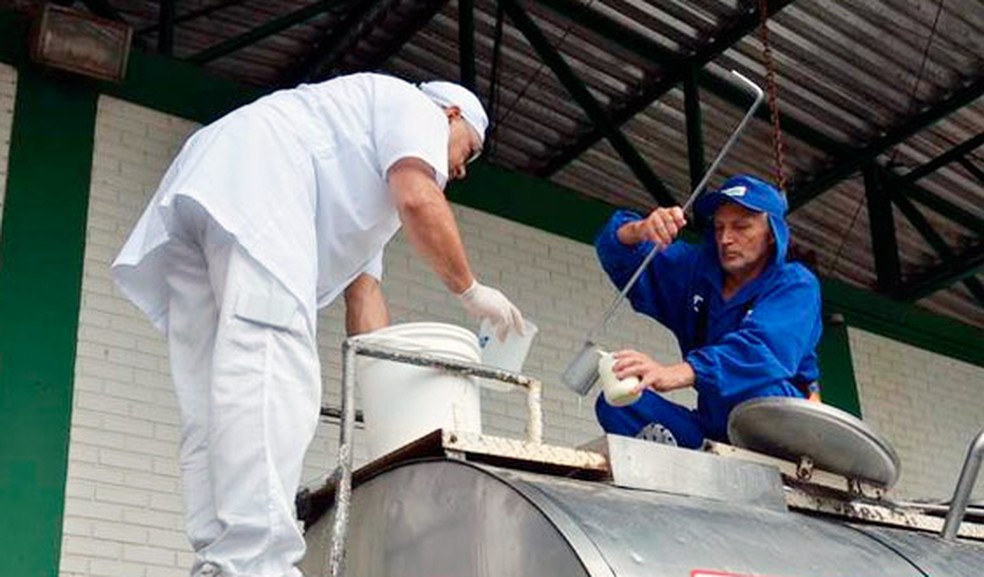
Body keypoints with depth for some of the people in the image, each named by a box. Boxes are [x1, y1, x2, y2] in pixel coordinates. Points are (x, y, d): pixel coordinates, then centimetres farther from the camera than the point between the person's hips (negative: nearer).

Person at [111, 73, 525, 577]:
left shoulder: (370, 189, 40)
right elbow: (417, 201, -5)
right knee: (271, 365, -25)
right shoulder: (415, 106, 17)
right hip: (252, 181, -10)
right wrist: (470, 290, 6)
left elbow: (362, 291, 28)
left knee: (213, 405, -4)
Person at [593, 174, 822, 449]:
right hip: (713, 428, 5)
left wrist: (676, 373, -45)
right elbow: (622, 260, 4)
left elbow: (762, 349, -29)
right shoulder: (696, 269, 10)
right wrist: (639, 230, -23)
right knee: (615, 402, -15)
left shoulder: (796, 285, -9)